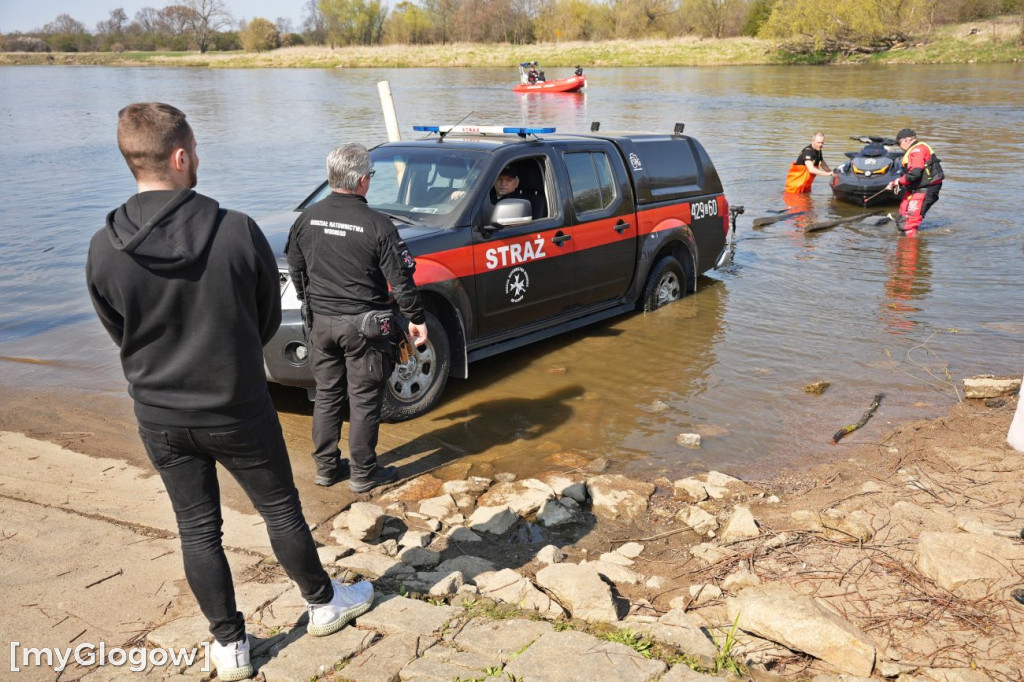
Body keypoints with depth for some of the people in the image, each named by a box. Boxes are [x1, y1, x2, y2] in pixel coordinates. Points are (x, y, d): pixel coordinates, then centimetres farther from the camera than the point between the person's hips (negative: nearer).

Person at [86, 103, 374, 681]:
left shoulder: (104, 250, -13)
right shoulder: (238, 232, -19)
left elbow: (120, 334, 2)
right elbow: (269, 319, -6)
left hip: (160, 416, 2)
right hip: (238, 410, -2)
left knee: (198, 529, 15)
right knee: (281, 509, 17)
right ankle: (324, 603, 37)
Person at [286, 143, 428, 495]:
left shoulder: (308, 218, 0)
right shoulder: (377, 225, -15)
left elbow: (296, 269, 11)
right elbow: (400, 279, -12)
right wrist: (417, 318, -1)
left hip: (322, 322, 5)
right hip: (363, 326, -5)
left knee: (326, 395, 17)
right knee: (364, 401, 6)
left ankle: (326, 467, 27)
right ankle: (363, 473, 17)